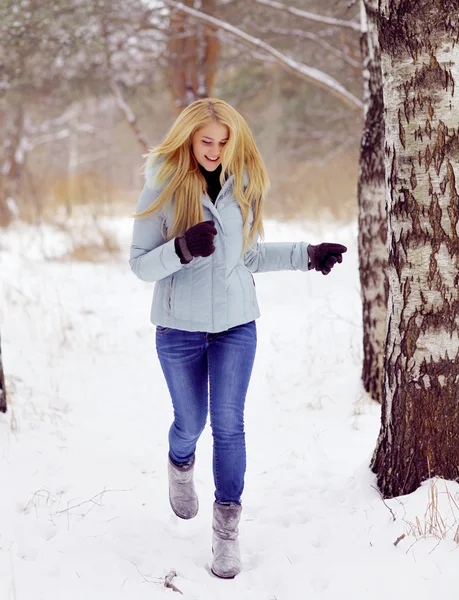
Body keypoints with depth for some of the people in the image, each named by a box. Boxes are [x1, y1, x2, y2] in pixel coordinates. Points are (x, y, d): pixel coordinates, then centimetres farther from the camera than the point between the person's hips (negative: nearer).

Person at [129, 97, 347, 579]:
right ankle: (180, 465, 48)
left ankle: (227, 528, 12)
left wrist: (307, 255, 4)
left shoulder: (243, 185, 1)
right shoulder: (163, 188, -9)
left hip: (236, 324, 2)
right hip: (180, 326, -2)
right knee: (190, 422, 11)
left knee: (228, 425, 0)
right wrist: (182, 249, -29)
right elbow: (140, 265, -11)